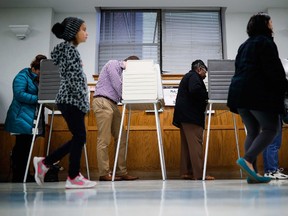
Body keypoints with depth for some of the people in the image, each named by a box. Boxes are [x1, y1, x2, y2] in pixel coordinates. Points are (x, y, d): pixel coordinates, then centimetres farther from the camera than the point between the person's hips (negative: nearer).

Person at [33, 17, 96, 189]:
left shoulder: (68, 49, 20)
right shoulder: (70, 50, -10)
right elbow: (73, 79, -18)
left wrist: (83, 101, 20)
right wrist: (84, 101, -17)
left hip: (69, 100, 10)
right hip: (72, 100, -10)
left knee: (78, 137, 12)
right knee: (79, 137, -4)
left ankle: (45, 162, 18)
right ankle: (74, 178, 5)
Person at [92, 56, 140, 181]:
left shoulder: (122, 72, 26)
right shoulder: (113, 64, 0)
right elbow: (117, 85, -9)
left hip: (112, 104, 9)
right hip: (102, 101, -9)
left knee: (121, 138, 3)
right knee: (104, 140, -9)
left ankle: (121, 172, 6)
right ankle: (104, 173, -5)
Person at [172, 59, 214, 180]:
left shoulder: (188, 76, 27)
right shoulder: (194, 76, -5)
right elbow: (195, 90, -24)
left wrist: (204, 97, 12)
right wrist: (207, 96, -10)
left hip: (184, 116, 11)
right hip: (191, 116, -11)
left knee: (187, 144, 9)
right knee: (196, 143, -12)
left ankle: (186, 172, 11)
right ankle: (199, 174, -13)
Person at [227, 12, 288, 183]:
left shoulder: (244, 45, 23)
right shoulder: (265, 42, -2)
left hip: (239, 92, 8)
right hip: (259, 93, -8)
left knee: (253, 131, 7)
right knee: (270, 129, -4)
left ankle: (252, 173, 2)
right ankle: (247, 160, -21)